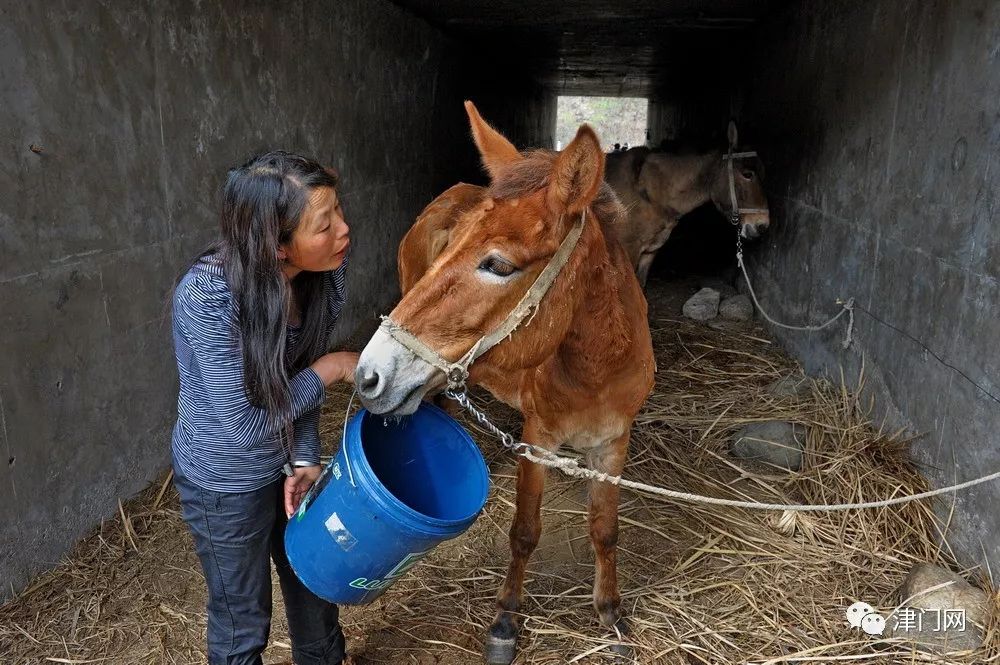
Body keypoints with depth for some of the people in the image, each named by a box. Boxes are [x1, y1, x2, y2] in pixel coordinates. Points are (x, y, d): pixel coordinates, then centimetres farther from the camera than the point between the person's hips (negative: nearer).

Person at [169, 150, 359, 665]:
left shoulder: (320, 269, -17)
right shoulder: (208, 296, -34)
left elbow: (299, 375, -3)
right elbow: (245, 422, -27)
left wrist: (306, 459, -11)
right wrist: (331, 368, -22)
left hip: (288, 461, 6)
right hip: (226, 482, -5)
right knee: (243, 621, 17)